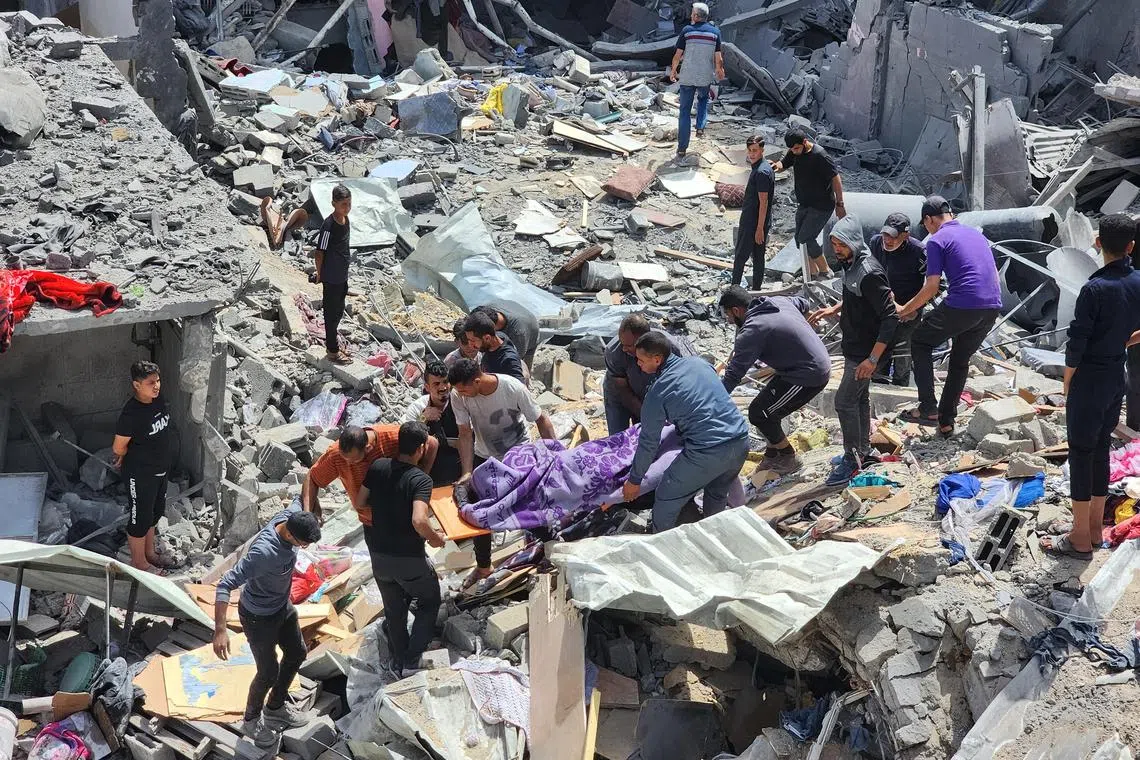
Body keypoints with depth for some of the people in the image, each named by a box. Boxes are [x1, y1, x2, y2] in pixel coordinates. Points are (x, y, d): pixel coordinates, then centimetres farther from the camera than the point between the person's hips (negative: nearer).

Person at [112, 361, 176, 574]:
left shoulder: (158, 399, -6)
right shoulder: (131, 414, -29)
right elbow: (119, 448, -21)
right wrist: (136, 457, 0)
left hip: (159, 469, 8)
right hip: (139, 474, -8)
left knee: (154, 512, 24)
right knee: (139, 518, 9)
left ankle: (149, 552, 44)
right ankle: (139, 562, 27)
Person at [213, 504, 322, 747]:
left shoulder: (291, 515, -22)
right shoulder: (263, 552, -43)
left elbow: (298, 501, 5)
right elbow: (225, 585, -41)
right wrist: (220, 630, -45)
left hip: (283, 605, 8)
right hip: (259, 617, -8)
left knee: (297, 654, 23)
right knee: (269, 672, 8)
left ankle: (275, 707, 47)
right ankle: (252, 719, 38)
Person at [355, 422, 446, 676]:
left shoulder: (377, 467, -6)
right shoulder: (421, 480, -22)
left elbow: (359, 504, 4)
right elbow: (419, 521, -34)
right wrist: (435, 538, -15)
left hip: (379, 557, 5)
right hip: (410, 559, -5)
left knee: (394, 609, 24)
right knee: (429, 602, 20)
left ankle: (398, 663, 34)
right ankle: (412, 659, 13)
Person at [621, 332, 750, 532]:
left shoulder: (657, 393, -7)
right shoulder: (699, 362, 11)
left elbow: (649, 443, 0)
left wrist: (634, 480, 12)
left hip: (707, 453, -7)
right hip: (741, 441, 7)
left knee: (666, 499, 11)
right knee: (717, 494, 31)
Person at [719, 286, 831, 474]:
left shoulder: (752, 331, -21)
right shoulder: (778, 301, 5)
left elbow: (734, 374, -21)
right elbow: (803, 305, 27)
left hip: (808, 378, -10)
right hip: (821, 363, 10)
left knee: (758, 414, -2)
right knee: (769, 409, 17)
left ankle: (789, 459, 14)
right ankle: (772, 455, 26)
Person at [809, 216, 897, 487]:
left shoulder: (870, 273, -27)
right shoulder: (850, 265, 2)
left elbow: (890, 317, -27)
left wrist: (873, 358, -27)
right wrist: (834, 309, 8)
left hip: (865, 352, -9)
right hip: (852, 347, 9)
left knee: (844, 402, -5)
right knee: (859, 398, 19)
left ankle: (852, 460, 7)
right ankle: (862, 450, 34)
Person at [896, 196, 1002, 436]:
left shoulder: (937, 240, 0)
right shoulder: (976, 234, 22)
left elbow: (932, 287, -6)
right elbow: (994, 276, 25)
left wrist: (906, 310, 7)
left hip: (961, 306, -7)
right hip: (993, 308, 7)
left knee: (920, 341, 14)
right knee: (960, 361, 22)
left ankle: (928, 408, 5)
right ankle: (946, 421, 23)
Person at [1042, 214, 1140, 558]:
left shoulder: (1095, 288, -20)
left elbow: (1077, 344, -17)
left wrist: (1067, 384, -4)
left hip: (1089, 378, -7)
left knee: (1081, 453, 0)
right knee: (1101, 449, 16)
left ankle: (1080, 539, 4)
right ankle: (1095, 529, 25)